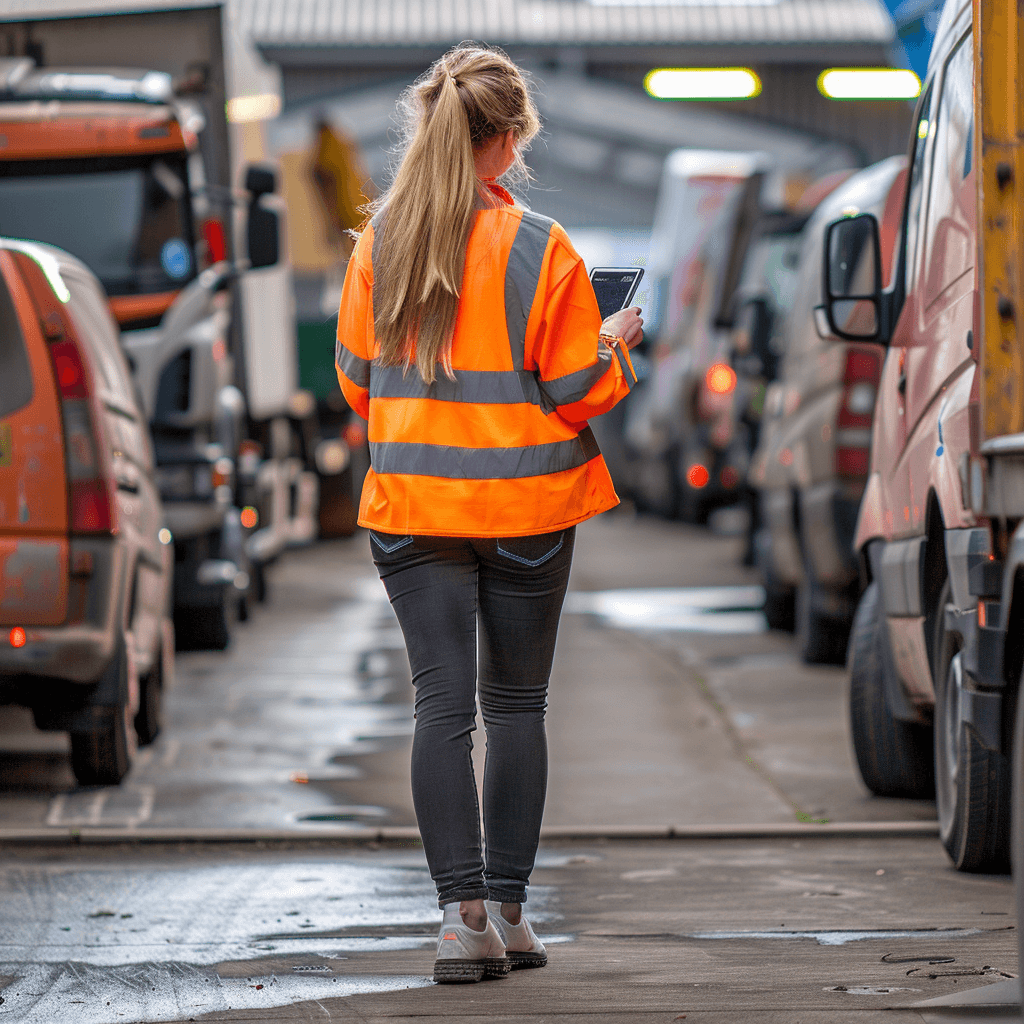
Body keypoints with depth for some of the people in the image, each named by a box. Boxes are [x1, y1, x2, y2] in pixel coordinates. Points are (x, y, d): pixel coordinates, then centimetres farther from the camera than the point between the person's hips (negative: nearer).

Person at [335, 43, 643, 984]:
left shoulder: (378, 242, -2)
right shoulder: (542, 250, -11)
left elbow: (357, 380, 6)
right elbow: (578, 393, -7)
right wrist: (614, 343, 13)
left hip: (413, 503, 1)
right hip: (527, 504, -1)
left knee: (442, 703, 1)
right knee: (516, 703, 11)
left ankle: (462, 910, -9)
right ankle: (507, 911, 13)